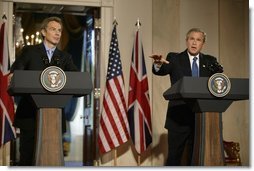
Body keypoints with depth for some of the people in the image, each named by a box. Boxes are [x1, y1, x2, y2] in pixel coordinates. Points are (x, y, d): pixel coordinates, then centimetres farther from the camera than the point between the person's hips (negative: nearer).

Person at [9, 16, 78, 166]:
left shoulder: (65, 58, 15)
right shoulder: (29, 51, 8)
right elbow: (16, 71, -6)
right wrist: (13, 77, -31)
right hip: (29, 113, -2)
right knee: (27, 154, 3)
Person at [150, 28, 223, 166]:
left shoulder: (209, 61, 11)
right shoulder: (174, 58, 3)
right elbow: (161, 71, -13)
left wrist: (218, 70, -21)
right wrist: (158, 64, -36)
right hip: (179, 117, -2)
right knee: (174, 156, -1)